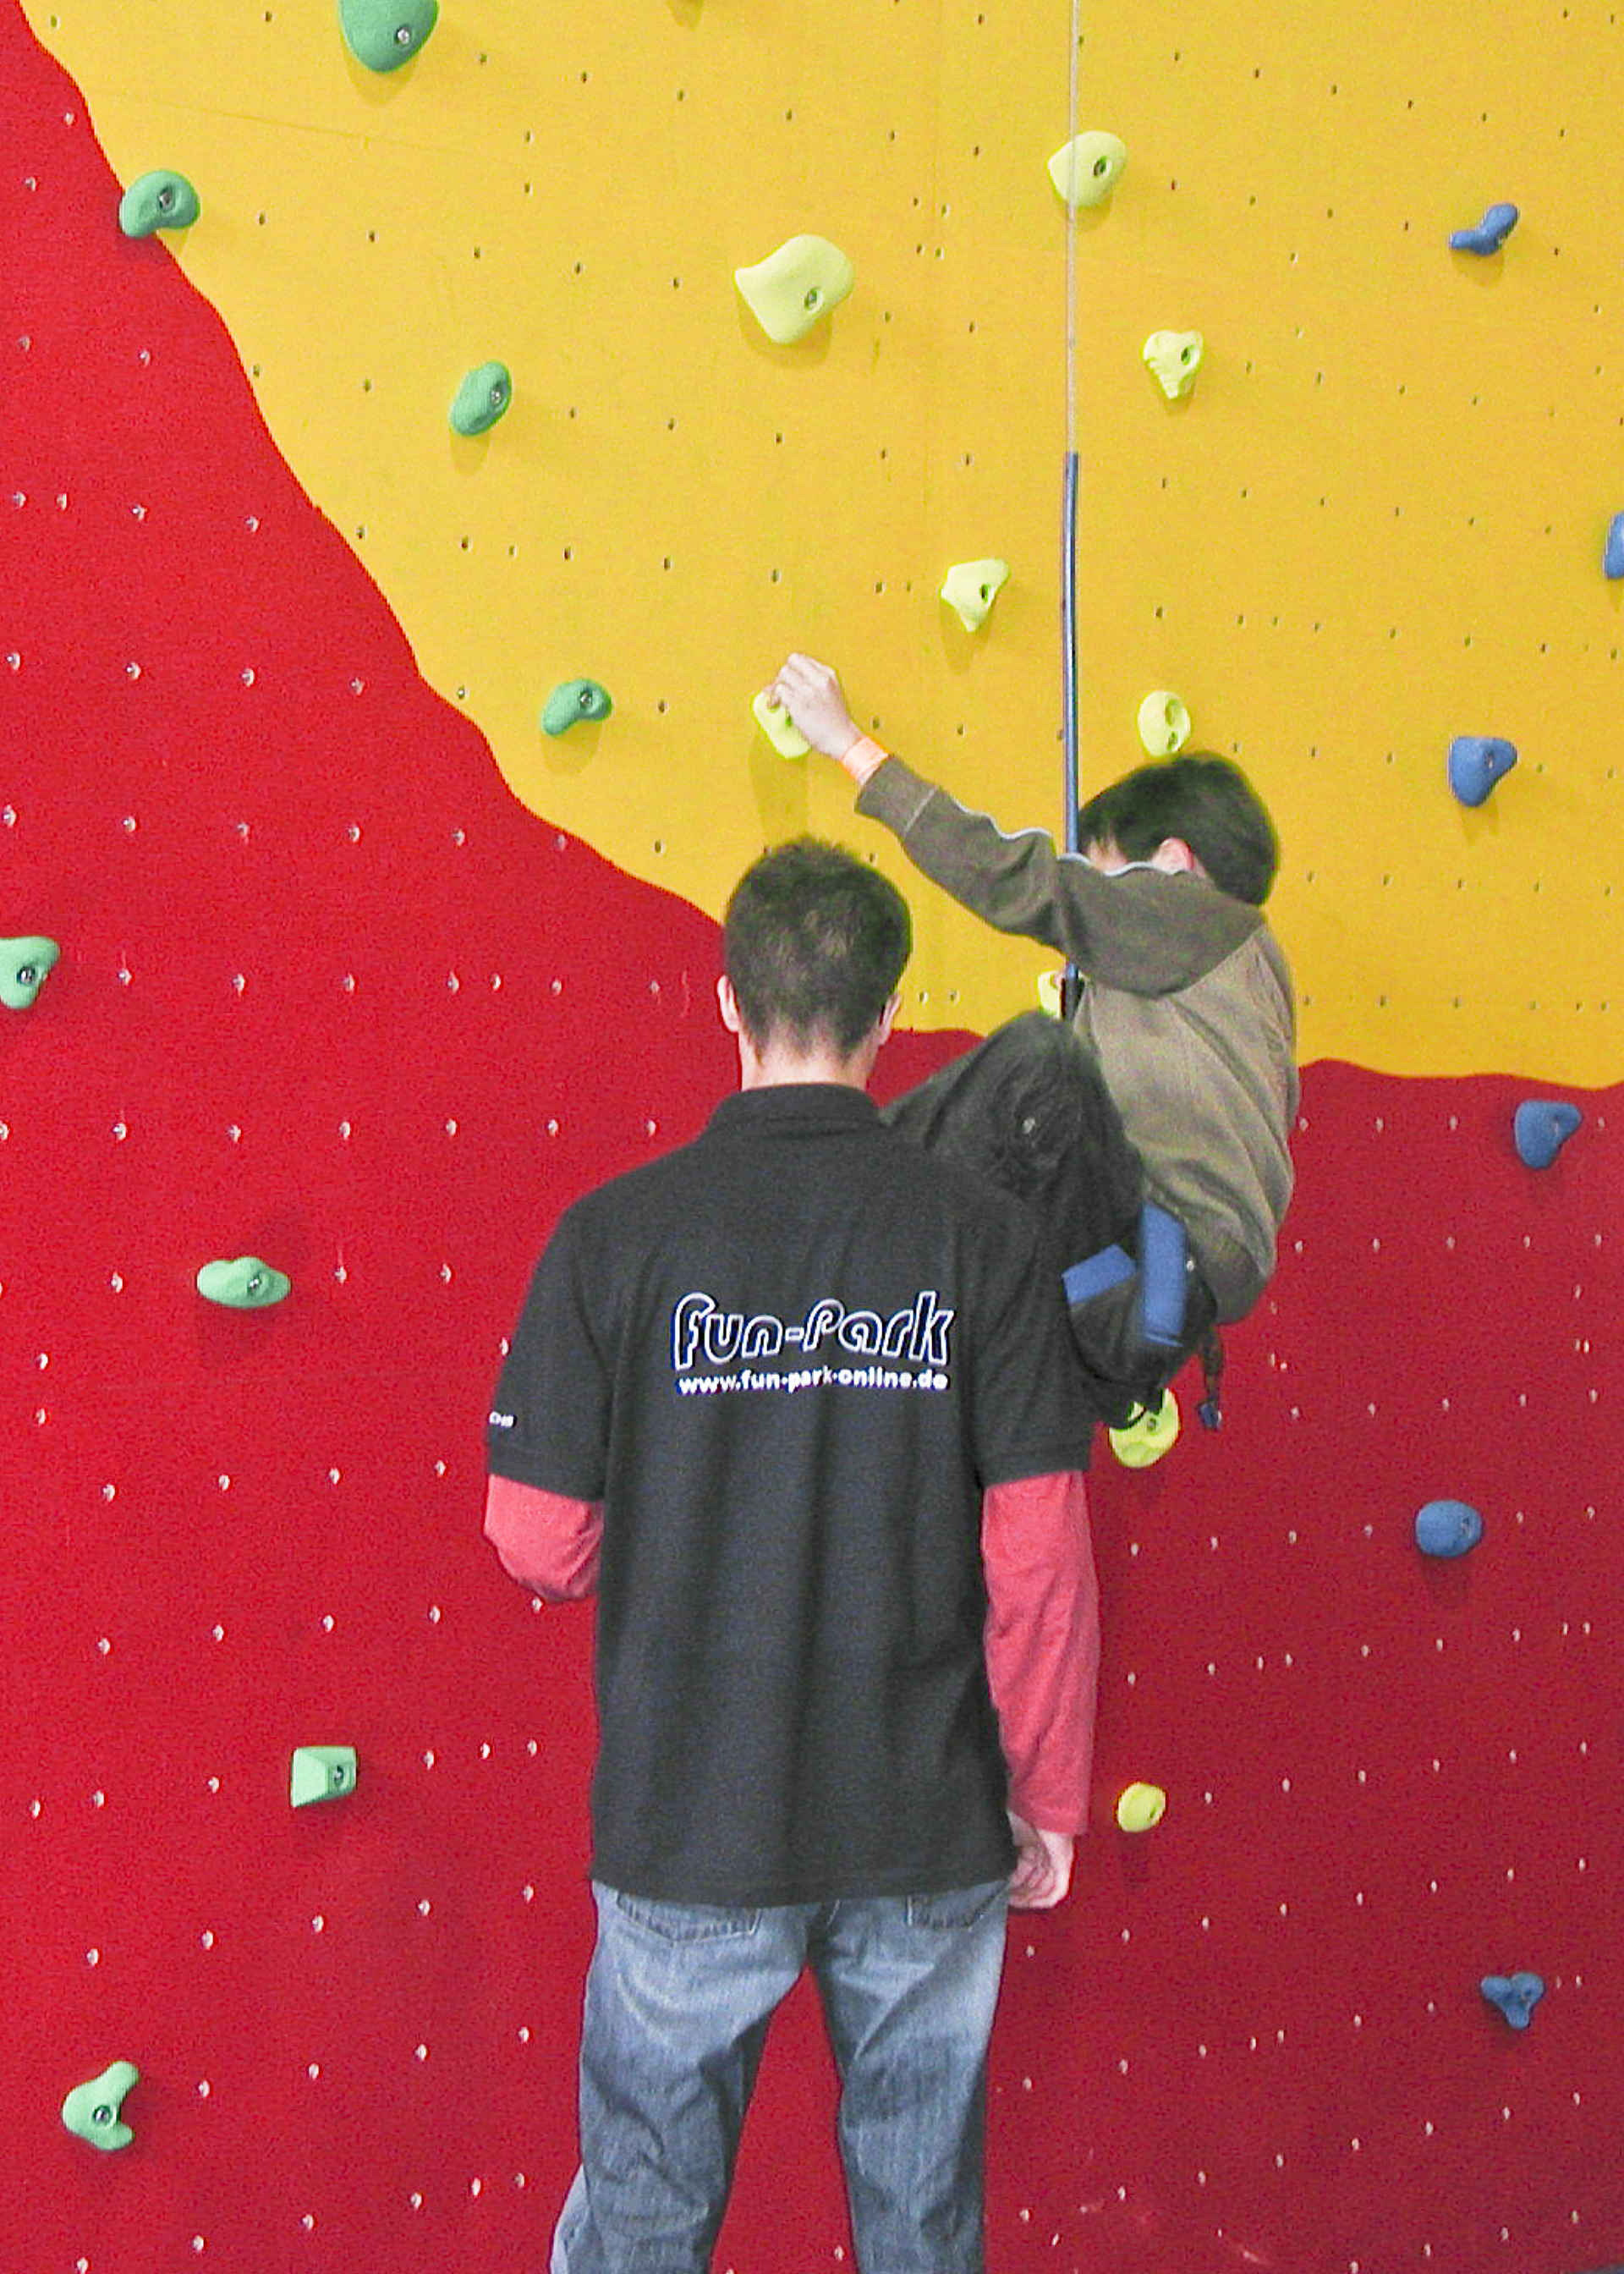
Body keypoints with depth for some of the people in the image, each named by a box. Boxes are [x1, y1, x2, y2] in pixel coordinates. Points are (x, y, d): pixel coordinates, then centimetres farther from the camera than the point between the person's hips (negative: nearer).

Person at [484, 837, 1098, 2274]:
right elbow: (1041, 1561, -8)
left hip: (690, 1824, -1)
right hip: (931, 1827, 1)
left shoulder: (616, 1235, -11)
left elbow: (542, 1545, -8)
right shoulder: (983, 1237, -8)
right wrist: (1049, 1801, 5)